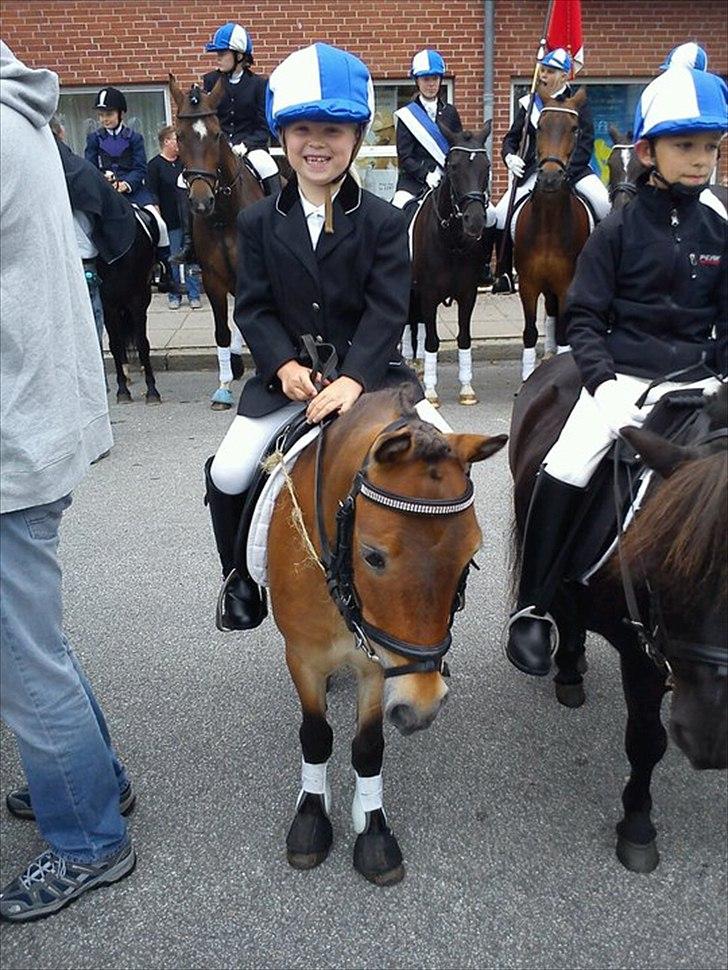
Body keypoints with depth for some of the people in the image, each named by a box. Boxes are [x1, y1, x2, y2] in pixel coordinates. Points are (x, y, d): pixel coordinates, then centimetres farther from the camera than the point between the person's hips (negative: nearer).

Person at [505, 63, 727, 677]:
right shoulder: (620, 231, 2)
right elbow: (584, 317, -1)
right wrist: (602, 379, -15)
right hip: (623, 374, -3)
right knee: (566, 469, -25)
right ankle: (533, 607, -9)